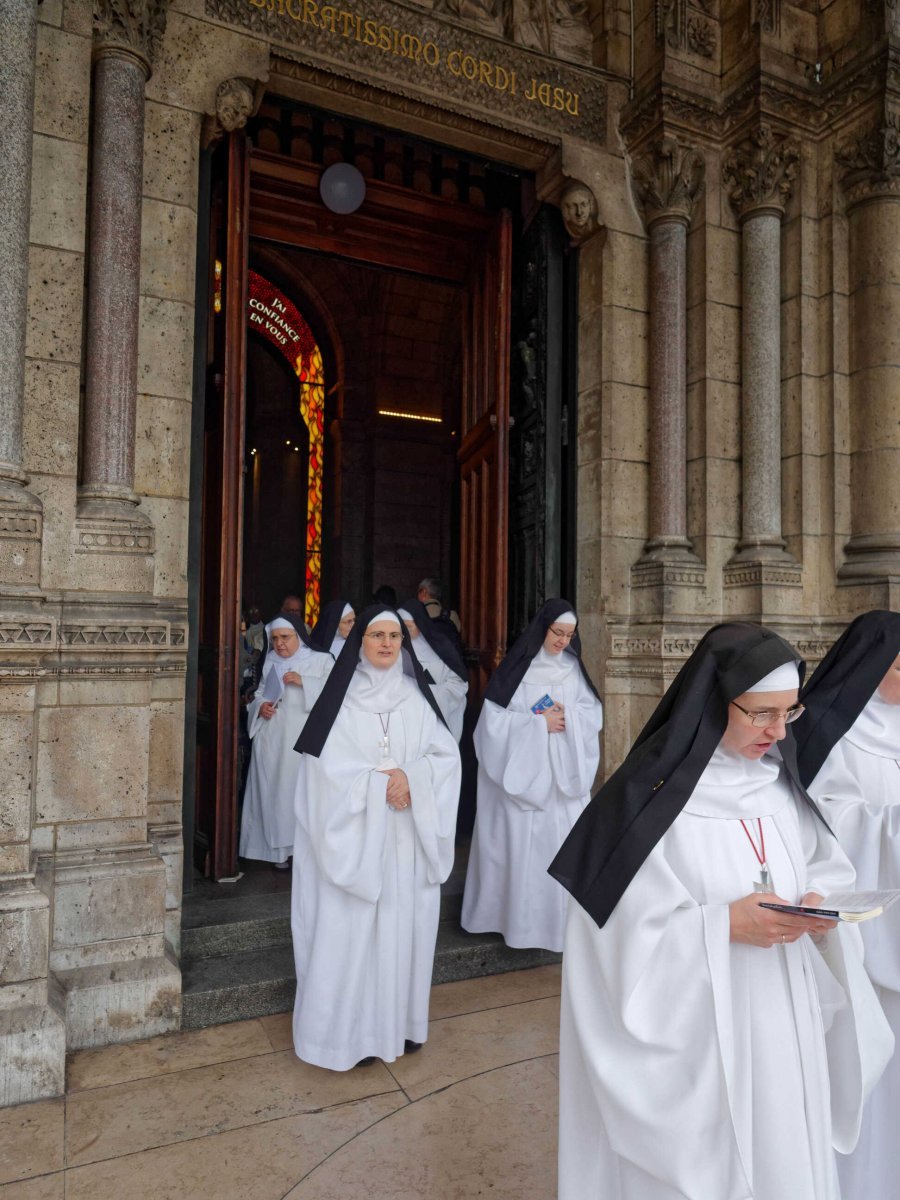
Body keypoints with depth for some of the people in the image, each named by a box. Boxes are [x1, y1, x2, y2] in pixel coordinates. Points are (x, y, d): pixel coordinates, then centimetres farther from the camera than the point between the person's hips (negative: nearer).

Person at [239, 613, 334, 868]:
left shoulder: (321, 660, 3)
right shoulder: (270, 663, 14)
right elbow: (259, 694, 19)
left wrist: (304, 682, -16)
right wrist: (260, 706, -2)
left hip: (306, 741, -3)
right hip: (272, 740, 3)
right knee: (274, 791, 2)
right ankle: (279, 848, 11)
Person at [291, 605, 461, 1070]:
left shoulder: (415, 696, 6)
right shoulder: (340, 697, -4)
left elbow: (446, 755, 1)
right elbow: (327, 767, -11)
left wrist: (411, 780, -15)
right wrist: (381, 786, -15)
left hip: (407, 838, 3)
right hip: (354, 834, -3)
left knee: (404, 924, 9)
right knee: (350, 928, 0)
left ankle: (401, 1021, 26)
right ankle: (347, 1029, 16)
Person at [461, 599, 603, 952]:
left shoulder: (573, 666, 8)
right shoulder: (517, 667, -6)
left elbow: (595, 712, 7)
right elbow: (494, 718, -11)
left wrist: (568, 717, -12)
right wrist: (539, 723, -15)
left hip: (565, 772, 4)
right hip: (524, 772, -4)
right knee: (524, 845, -3)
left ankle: (563, 918, 17)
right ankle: (520, 918, 10)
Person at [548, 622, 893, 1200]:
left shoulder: (778, 785, 0)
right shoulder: (648, 799, -20)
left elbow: (826, 872, 11)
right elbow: (622, 937, -18)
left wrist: (818, 907, -10)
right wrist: (725, 926, -25)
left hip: (782, 1029, 6)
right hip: (690, 1038, -6)